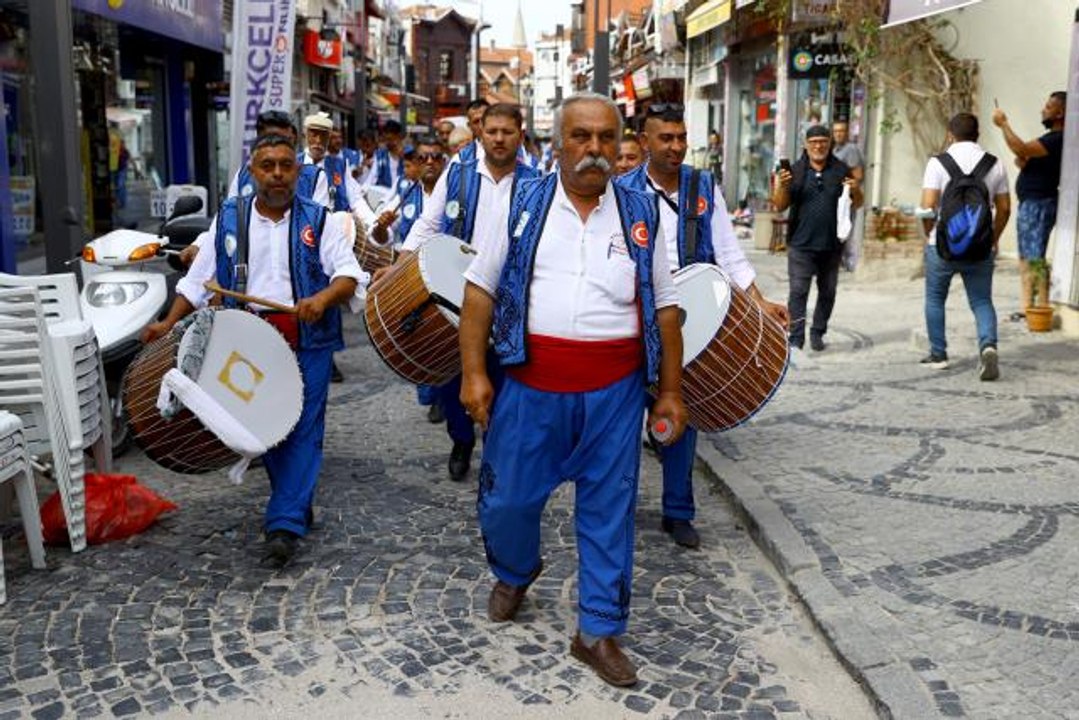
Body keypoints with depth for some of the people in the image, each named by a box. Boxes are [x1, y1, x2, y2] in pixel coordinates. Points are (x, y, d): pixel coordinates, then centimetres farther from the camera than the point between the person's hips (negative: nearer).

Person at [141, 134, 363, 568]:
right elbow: (199, 279, 11)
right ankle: (298, 503, 27)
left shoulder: (320, 220, 2)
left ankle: (285, 525, -4)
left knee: (302, 429, -6)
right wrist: (169, 323, 0)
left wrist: (323, 297, -27)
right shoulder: (229, 219, 8)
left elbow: (347, 275, -6)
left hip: (307, 340, -2)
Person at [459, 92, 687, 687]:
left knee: (608, 510, 7)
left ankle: (598, 631, 23)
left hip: (614, 392, 1)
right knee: (507, 498, 10)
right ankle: (514, 572, 42)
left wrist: (670, 391, 7)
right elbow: (480, 288, 3)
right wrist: (474, 373, -5)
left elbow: (664, 308, 9)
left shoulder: (642, 215, 6)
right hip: (530, 387, 0)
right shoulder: (521, 206, 2)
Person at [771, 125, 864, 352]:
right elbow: (780, 206, 0)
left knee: (827, 292, 12)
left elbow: (857, 204, 11)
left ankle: (818, 333, 26)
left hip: (831, 245, 3)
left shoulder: (841, 170, 6)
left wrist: (856, 190, -11)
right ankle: (796, 338, -7)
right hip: (801, 244, -3)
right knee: (798, 292, -8)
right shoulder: (795, 170, 2)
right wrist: (782, 186, -19)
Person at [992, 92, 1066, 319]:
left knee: (1035, 260, -12)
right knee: (1026, 260, 12)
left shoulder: (1058, 139, -14)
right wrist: (1021, 161, -4)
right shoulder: (1051, 138, 20)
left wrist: (1003, 124, -18)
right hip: (1029, 204, 11)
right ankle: (1026, 308, 18)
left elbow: (1022, 149, -27)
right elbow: (1025, 157, 20)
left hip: (1039, 204, -11)